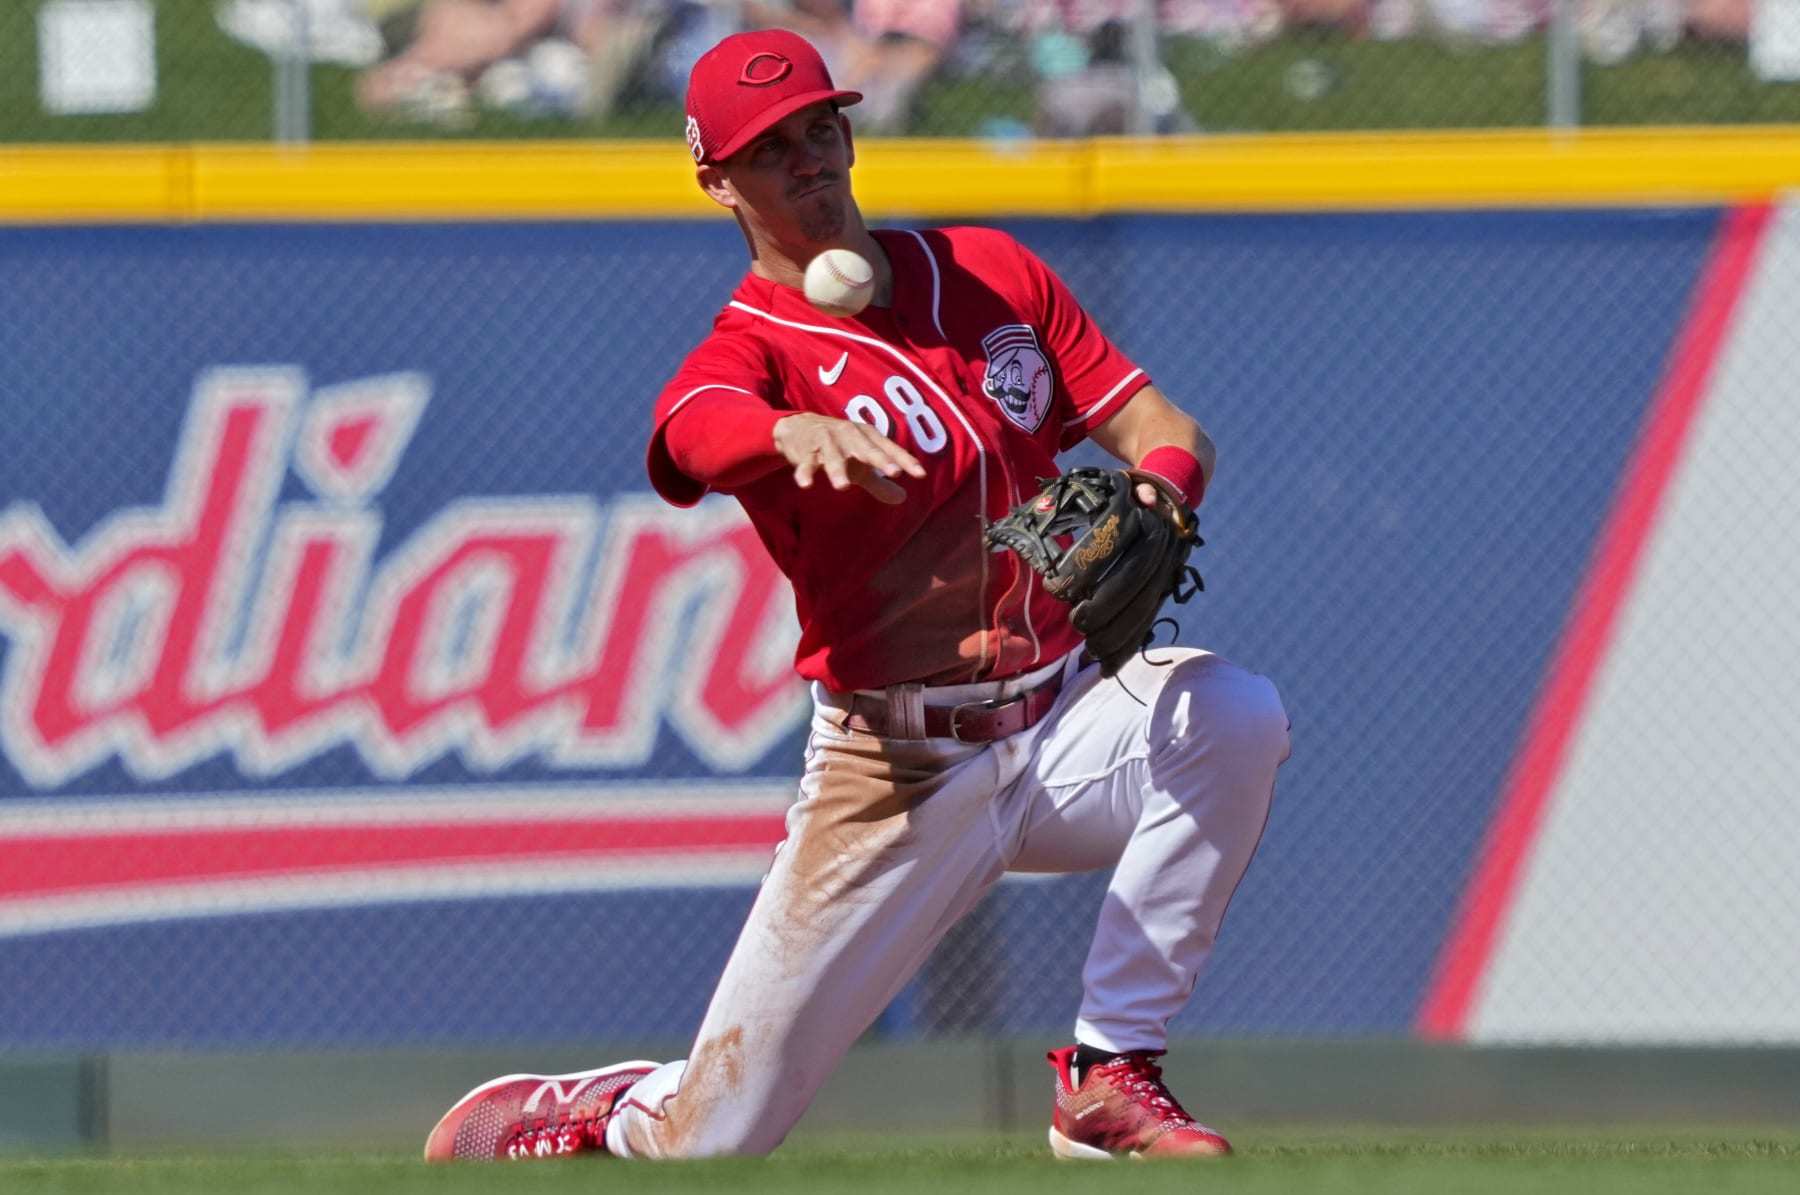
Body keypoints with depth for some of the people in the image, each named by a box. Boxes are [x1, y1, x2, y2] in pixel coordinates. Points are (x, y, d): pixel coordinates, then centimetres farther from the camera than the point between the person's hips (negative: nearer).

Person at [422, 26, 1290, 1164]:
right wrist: (802, 434, -58)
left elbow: (1166, 429, 4)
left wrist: (1153, 508, -21)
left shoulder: (990, 272, 7)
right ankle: (599, 1116, 34)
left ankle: (1110, 1078, -16)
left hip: (1063, 724, 3)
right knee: (715, 1137, -6)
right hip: (895, 774, -3)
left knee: (1234, 713, -29)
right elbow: (702, 430, -33)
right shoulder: (744, 350, -8)